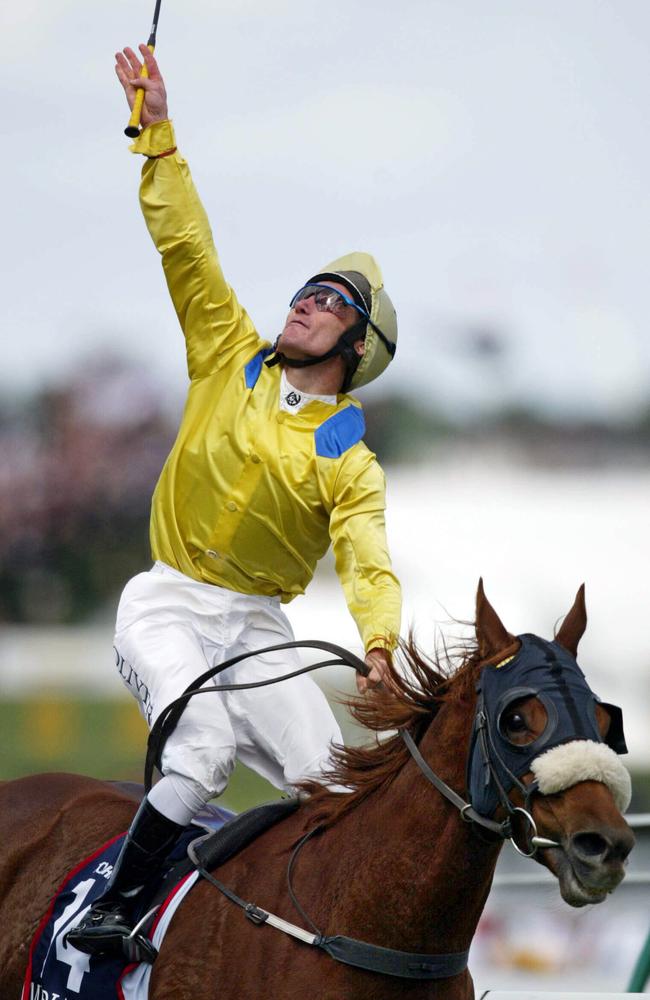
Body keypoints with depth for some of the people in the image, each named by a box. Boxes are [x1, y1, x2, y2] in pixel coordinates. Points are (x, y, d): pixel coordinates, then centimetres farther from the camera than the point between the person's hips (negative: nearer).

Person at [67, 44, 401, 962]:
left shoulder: (349, 462, 0)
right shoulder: (233, 360, 5)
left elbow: (368, 559, -15)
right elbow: (186, 246, 1)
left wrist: (379, 644, -35)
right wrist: (158, 132, -6)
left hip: (256, 626, 1)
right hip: (169, 603, -1)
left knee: (337, 781, -14)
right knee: (205, 740, -28)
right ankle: (117, 906, -23)